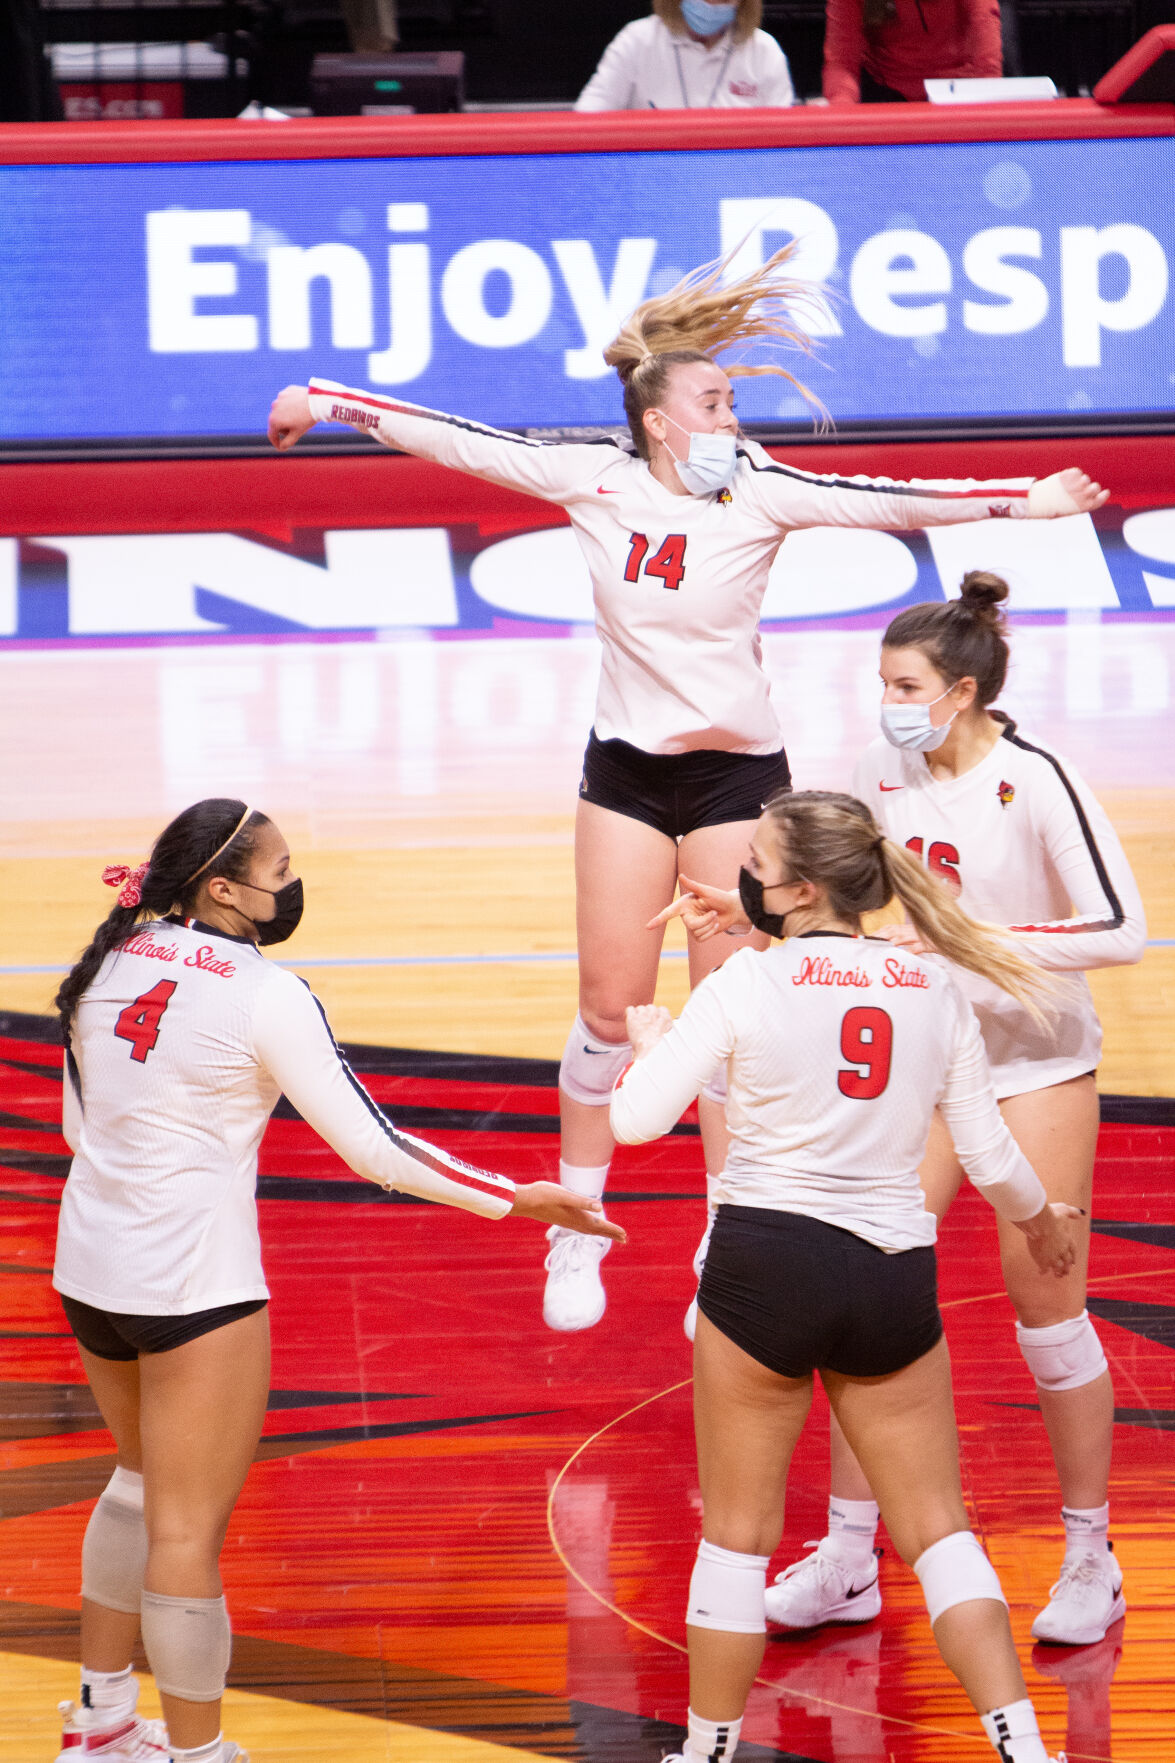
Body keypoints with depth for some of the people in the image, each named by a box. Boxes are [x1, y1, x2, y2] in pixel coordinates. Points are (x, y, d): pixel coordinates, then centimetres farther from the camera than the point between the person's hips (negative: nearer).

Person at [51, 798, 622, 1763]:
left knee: (146, 1481, 26)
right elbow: (374, 1148, -15)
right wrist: (518, 1200, -9)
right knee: (188, 1529, 1)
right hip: (194, 1285, -8)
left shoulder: (113, 960, 3)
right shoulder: (263, 994, -16)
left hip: (91, 1266, 8)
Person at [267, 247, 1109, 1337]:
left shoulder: (758, 491, -9)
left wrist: (1020, 501, -30)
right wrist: (331, 404, 4)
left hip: (738, 775, -1)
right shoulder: (599, 480, -4)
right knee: (610, 1009, 4)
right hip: (627, 768, 1)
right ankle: (577, 1232, 19)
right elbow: (467, 443, 1)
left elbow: (880, 501, -20)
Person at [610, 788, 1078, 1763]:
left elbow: (636, 1119, -10)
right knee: (938, 1531, 11)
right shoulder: (935, 988, 3)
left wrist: (649, 1040, 11)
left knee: (737, 1534, 10)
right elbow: (989, 1153, 9)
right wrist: (1036, 1218, 30)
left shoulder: (747, 983, -8)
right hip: (895, 1278, 3)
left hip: (765, 1260, -3)